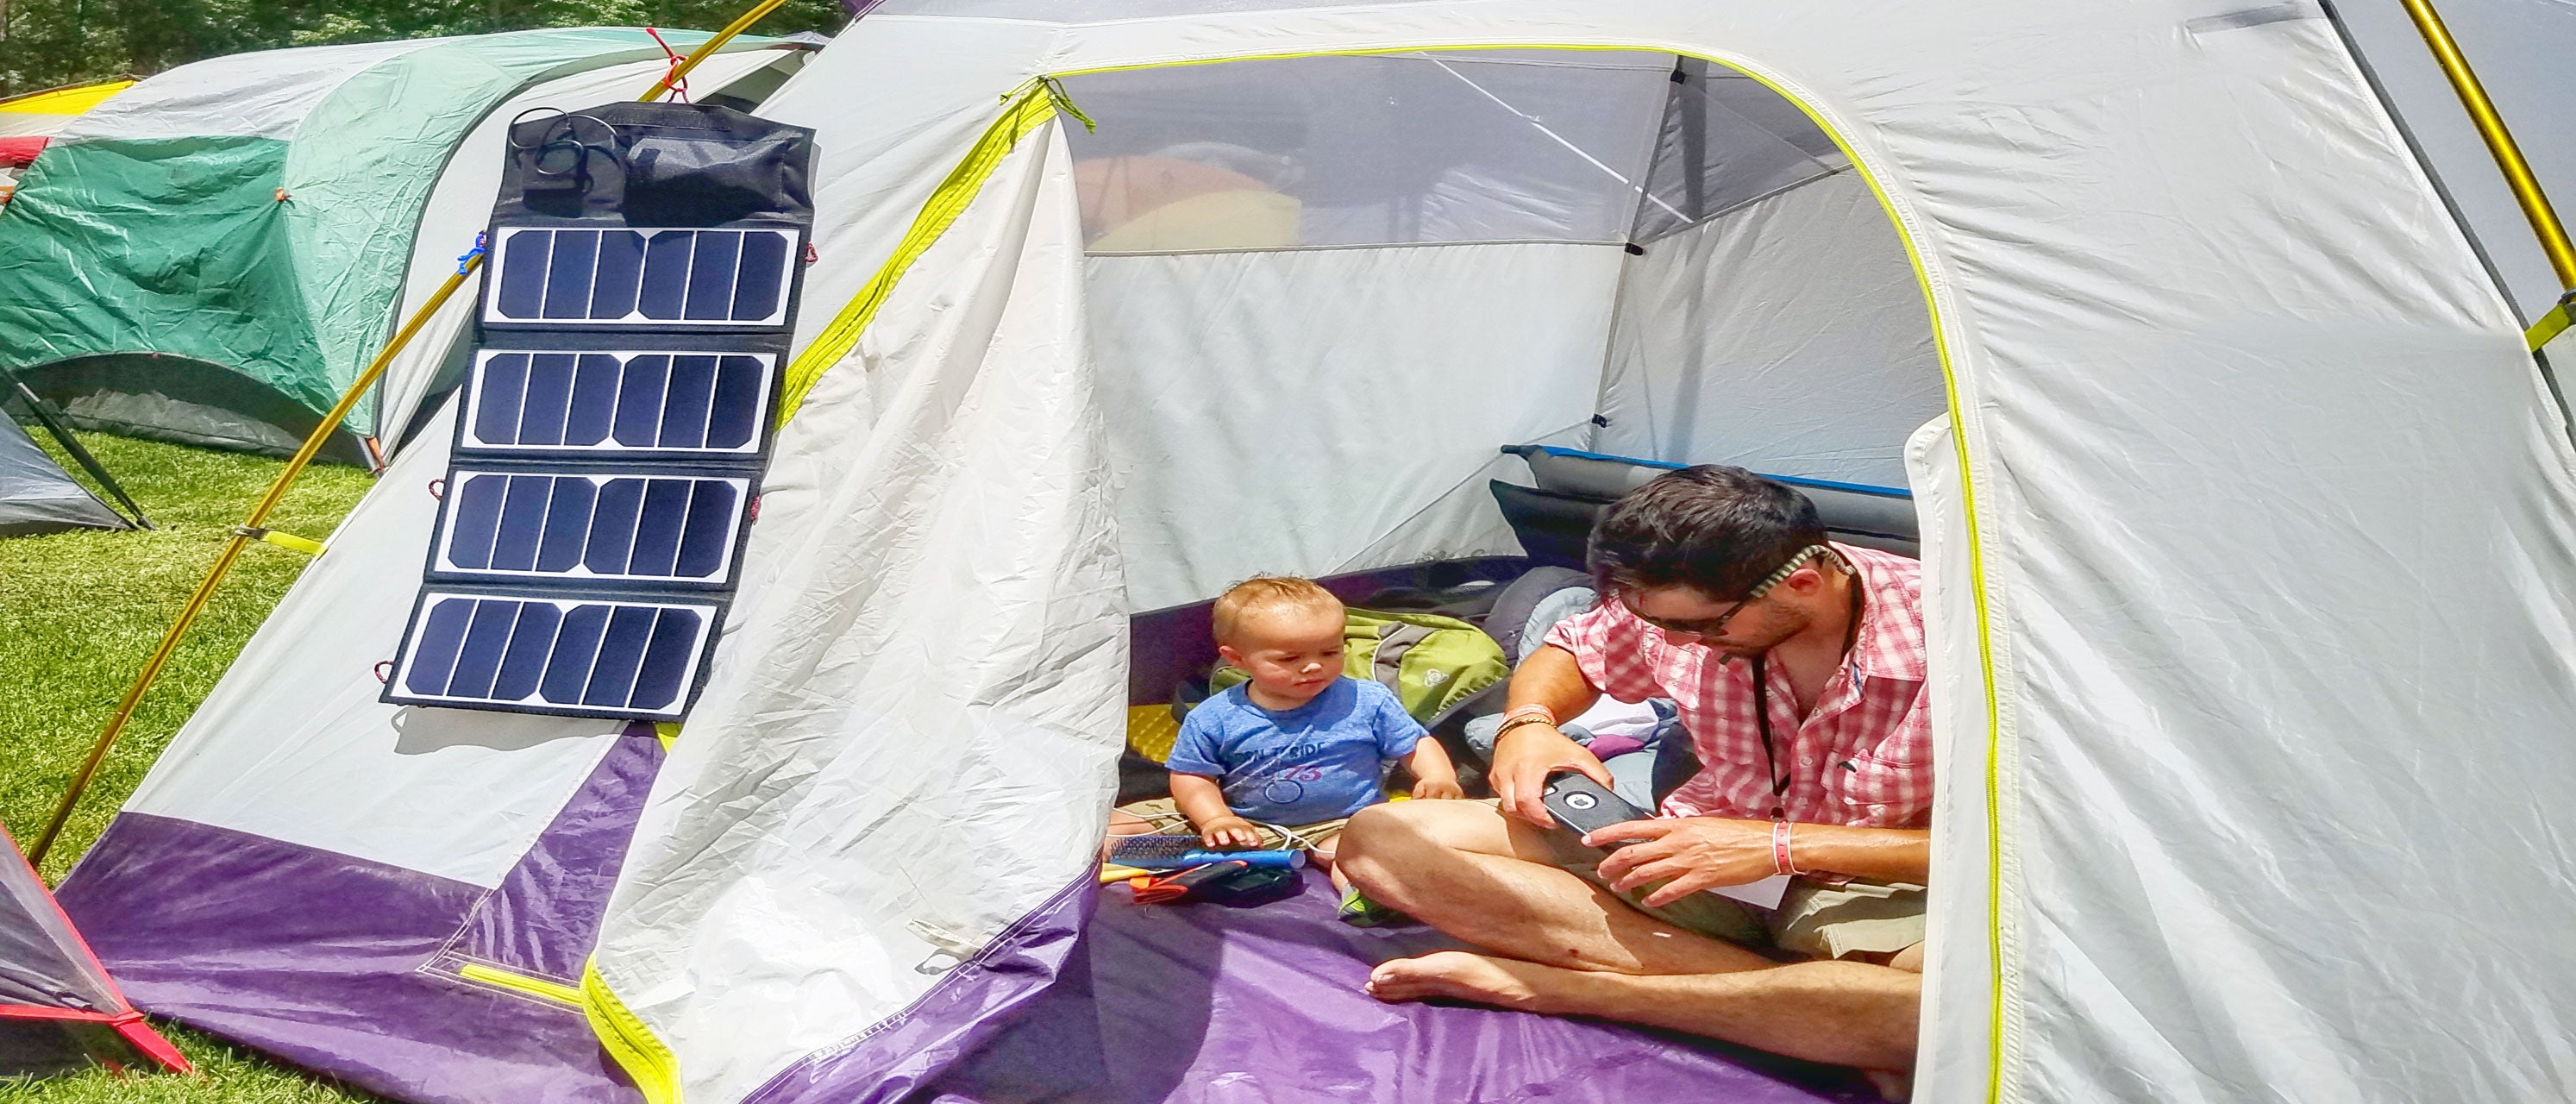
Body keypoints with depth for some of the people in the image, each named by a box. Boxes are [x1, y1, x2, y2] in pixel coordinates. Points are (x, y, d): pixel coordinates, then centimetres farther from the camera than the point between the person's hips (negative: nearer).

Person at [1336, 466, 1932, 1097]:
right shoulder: (1674, 601, -11)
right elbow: (1571, 653, 12)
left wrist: (1785, 847, -26)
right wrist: (1528, 722, -11)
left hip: (1872, 889, -4)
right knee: (1382, 840, -14)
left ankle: (1538, 984, -28)